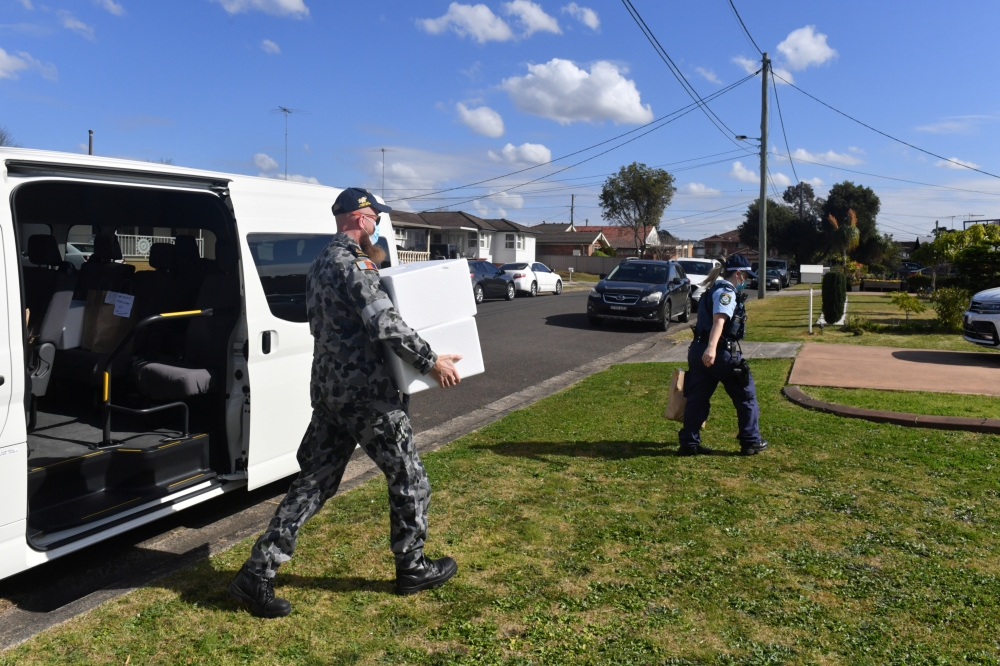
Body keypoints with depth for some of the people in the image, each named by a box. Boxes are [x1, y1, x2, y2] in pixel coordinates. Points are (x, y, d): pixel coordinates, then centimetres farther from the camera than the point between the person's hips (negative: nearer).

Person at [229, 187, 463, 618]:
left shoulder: (321, 263, 16)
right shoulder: (354, 263, -16)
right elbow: (385, 324, -25)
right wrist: (430, 362, -17)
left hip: (328, 389, 9)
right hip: (365, 392, -9)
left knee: (313, 483, 13)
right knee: (409, 480, 8)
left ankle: (258, 573, 12)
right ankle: (413, 569, 23)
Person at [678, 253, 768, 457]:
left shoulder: (715, 290, 21)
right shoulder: (727, 292, -10)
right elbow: (719, 320, -28)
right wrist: (712, 347, -42)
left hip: (699, 350, 9)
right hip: (720, 352, -9)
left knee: (698, 398, 8)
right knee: (746, 395, 6)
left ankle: (689, 442, 6)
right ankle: (751, 441, 14)